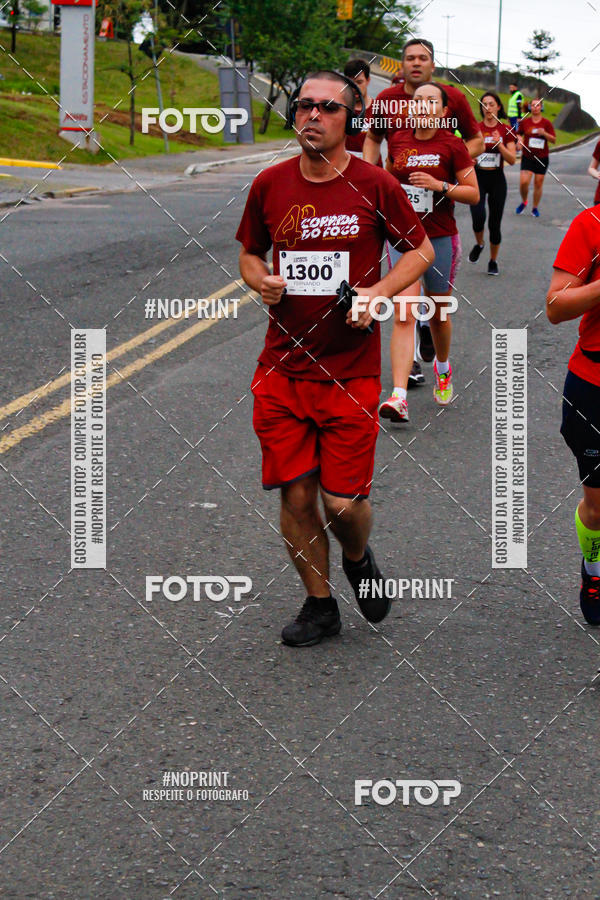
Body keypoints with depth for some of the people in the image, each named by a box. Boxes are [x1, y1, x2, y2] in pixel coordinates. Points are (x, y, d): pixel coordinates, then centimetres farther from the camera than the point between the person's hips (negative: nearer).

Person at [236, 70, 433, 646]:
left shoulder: (374, 186, -4)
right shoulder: (269, 185, 3)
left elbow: (420, 249, 7)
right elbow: (249, 252, 18)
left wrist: (380, 291, -9)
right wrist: (261, 281, -5)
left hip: (350, 370, -2)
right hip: (282, 369, 2)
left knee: (343, 501, -3)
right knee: (295, 495, 3)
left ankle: (358, 560, 33)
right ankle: (319, 605, 23)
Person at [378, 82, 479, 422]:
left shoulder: (452, 145, -6)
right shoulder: (398, 141, 4)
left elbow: (474, 193, -5)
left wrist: (440, 186, -18)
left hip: (439, 238, -1)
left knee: (439, 314, 14)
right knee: (404, 314, -11)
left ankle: (443, 368, 45)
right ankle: (399, 397, -19)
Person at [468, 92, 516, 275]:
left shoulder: (505, 131, 2)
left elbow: (512, 160, -4)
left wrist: (499, 144, -17)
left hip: (497, 179, 1)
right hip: (478, 177, -1)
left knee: (495, 223, 4)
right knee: (478, 216, -22)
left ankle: (493, 261, 21)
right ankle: (478, 244, 10)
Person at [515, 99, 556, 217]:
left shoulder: (546, 123, 0)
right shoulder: (524, 122, 3)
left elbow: (554, 140, -1)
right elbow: (519, 134, 18)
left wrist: (544, 133, -17)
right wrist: (520, 140, -4)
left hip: (542, 158, 0)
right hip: (527, 157, 0)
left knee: (538, 183, 2)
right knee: (524, 182, -14)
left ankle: (535, 208, 18)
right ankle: (524, 202, 14)